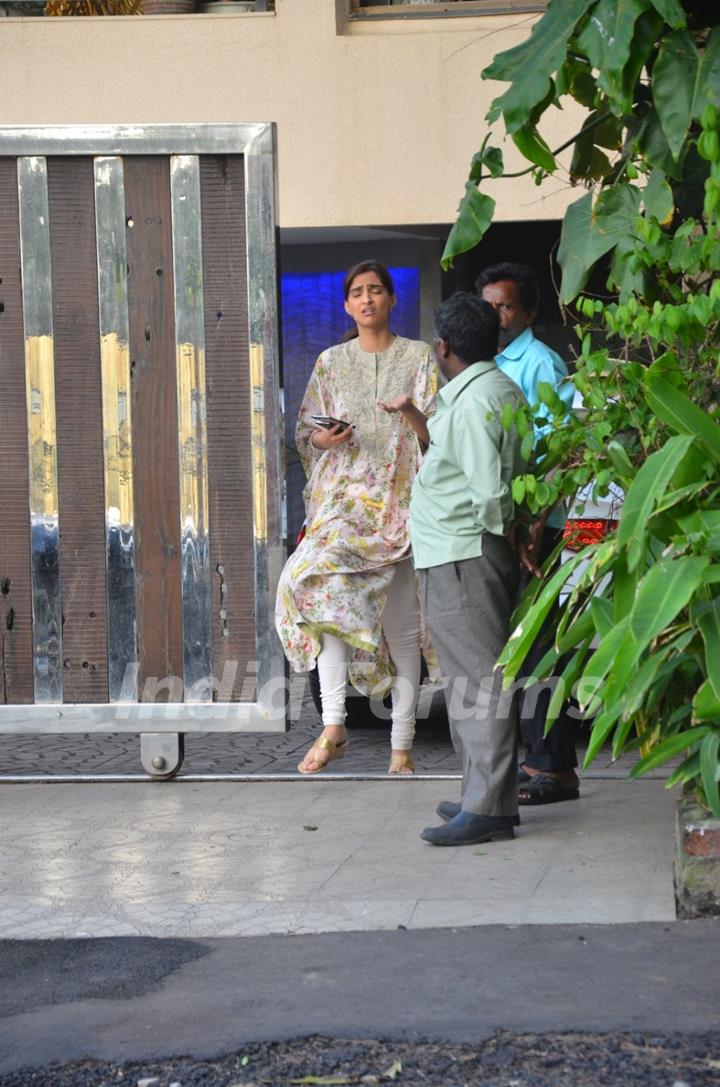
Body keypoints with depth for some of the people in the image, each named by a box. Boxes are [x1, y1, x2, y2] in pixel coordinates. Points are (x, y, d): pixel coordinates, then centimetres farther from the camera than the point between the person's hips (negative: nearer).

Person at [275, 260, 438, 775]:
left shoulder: (418, 356, 8)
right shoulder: (331, 362, 14)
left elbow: (436, 433, 1)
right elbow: (305, 430, 16)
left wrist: (411, 412, -20)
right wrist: (322, 439, -7)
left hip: (399, 499, -1)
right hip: (343, 496, 1)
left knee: (401, 625, -2)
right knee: (324, 583, -26)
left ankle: (402, 744, 4)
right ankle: (333, 724, -27)